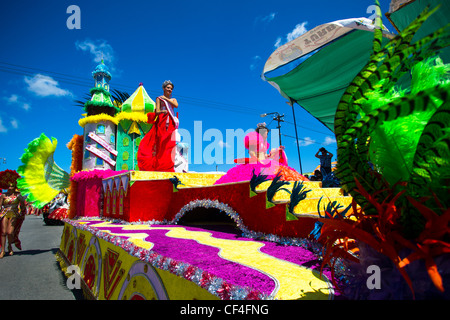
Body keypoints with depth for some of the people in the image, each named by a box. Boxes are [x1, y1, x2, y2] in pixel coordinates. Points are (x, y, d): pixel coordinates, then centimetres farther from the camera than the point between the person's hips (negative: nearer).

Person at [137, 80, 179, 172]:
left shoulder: (173, 99, 21)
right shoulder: (159, 98, 10)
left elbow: (176, 105, -3)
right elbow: (157, 111, -1)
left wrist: (166, 98, 2)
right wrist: (163, 111, -21)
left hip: (171, 123, 3)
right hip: (161, 122, -3)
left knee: (170, 143, -6)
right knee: (158, 141, -9)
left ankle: (168, 165, -4)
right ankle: (154, 163, -7)